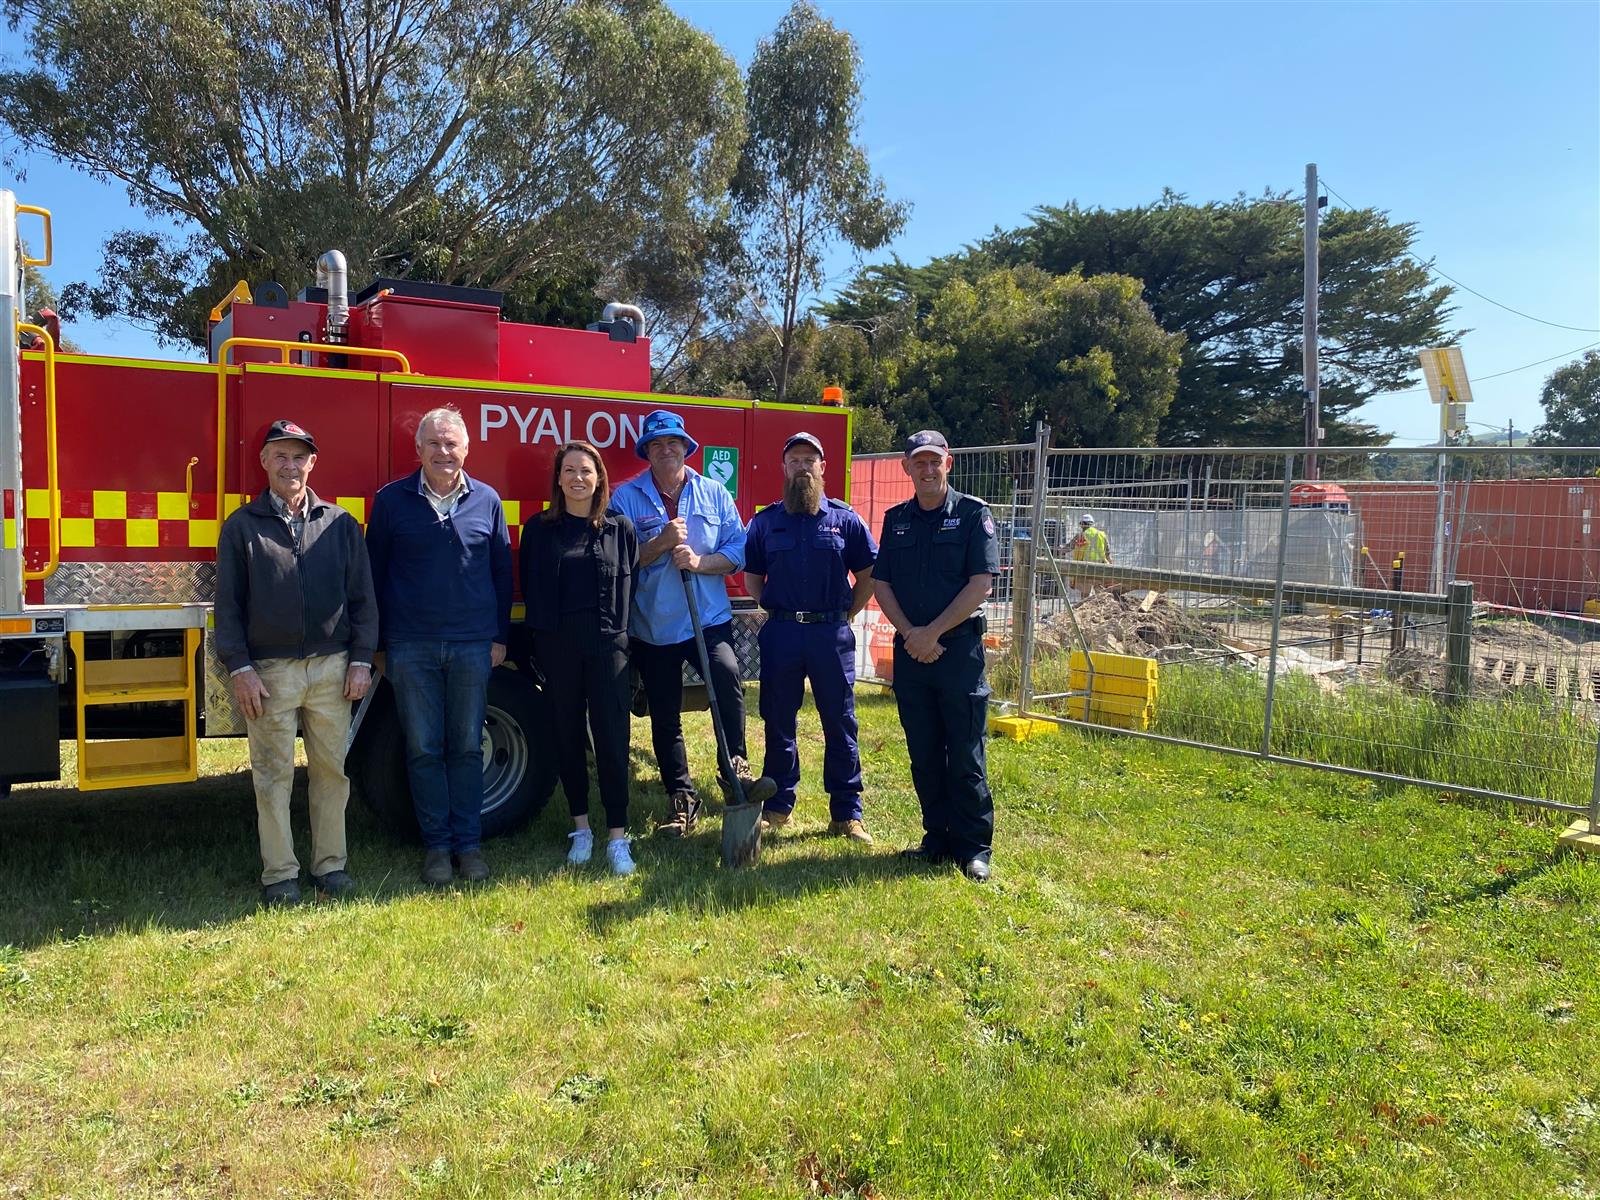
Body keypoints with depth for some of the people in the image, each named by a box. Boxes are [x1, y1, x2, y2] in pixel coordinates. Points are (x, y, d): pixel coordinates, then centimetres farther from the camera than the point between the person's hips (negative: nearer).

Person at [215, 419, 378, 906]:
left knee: (331, 769, 7)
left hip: (331, 668, 1)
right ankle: (279, 874, 15)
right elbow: (228, 604, 2)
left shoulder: (340, 524, 7)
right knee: (274, 774, 4)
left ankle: (331, 864, 20)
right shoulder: (242, 527, 4)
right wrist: (239, 667, -6)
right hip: (270, 671, -1)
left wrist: (361, 660, 0)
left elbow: (362, 595, 7)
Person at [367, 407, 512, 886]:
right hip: (411, 648, -1)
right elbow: (375, 572, 5)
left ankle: (468, 842, 17)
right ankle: (437, 843, 16)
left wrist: (500, 636, 7)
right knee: (423, 750, 5)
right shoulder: (391, 500, 1)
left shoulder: (486, 501, 4)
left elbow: (501, 572, 10)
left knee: (467, 747, 7)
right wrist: (377, 641, 3)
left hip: (472, 645, 1)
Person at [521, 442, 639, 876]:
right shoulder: (539, 530, 4)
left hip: (607, 645, -1)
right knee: (568, 736, 9)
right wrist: (541, 638, 2)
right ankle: (580, 827, 22)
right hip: (558, 648, 1)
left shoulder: (620, 528, 4)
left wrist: (619, 631, -1)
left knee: (612, 737, -3)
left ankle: (617, 836, 3)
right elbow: (530, 589, 6)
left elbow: (631, 585, 6)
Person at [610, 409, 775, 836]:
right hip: (651, 625, 1)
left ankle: (735, 768, -15)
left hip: (709, 619, -1)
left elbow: (737, 551, 1)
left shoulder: (714, 493, 6)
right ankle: (681, 800, 22)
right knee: (664, 717, 8)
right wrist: (662, 543, -16)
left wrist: (699, 561, -16)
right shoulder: (626, 497, 2)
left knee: (727, 675, -29)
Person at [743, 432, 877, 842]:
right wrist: (769, 614, 4)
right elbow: (752, 576, 15)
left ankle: (847, 813, 12)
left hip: (831, 634, -1)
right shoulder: (765, 521, 7)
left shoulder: (844, 519, 3)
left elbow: (867, 575, 9)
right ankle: (777, 806, 21)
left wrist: (845, 615, 3)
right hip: (780, 633, 1)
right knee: (778, 723, 8)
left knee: (840, 723, 3)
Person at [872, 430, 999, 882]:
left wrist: (933, 632, -12)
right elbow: (880, 584, 7)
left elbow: (980, 584, -9)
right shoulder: (896, 519, 11)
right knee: (924, 754, 10)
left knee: (965, 755, -1)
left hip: (960, 646, -4)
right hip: (910, 650, 4)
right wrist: (910, 633, -8)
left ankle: (974, 847, 10)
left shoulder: (973, 514, -2)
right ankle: (937, 838, 22)